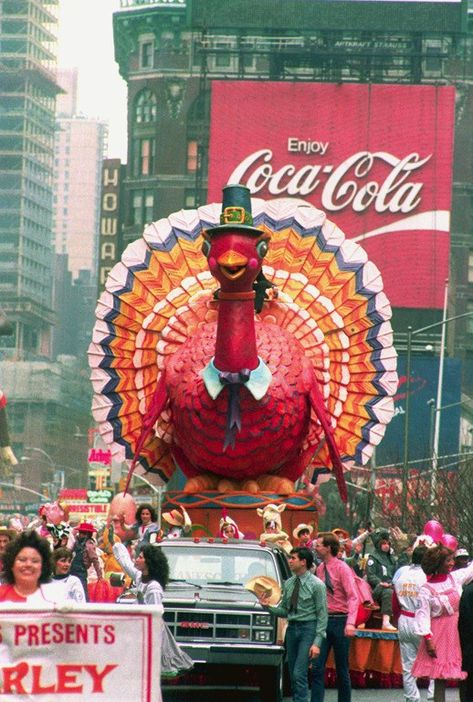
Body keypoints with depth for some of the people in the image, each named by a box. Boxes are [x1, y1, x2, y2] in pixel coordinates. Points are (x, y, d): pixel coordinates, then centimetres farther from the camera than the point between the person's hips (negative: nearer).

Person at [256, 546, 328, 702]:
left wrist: (317, 643, -15)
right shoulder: (289, 583, 10)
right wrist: (268, 606, -4)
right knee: (293, 674, 8)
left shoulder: (316, 585, -8)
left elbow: (322, 615, -9)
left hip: (308, 628, -6)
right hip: (292, 628, 6)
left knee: (299, 673, -14)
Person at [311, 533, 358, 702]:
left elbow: (353, 596, -15)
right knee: (317, 667, -4)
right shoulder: (320, 569, 9)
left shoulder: (342, 568, -9)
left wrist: (350, 623, -26)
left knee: (342, 669, 6)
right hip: (323, 620, 5)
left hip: (339, 621, -5)